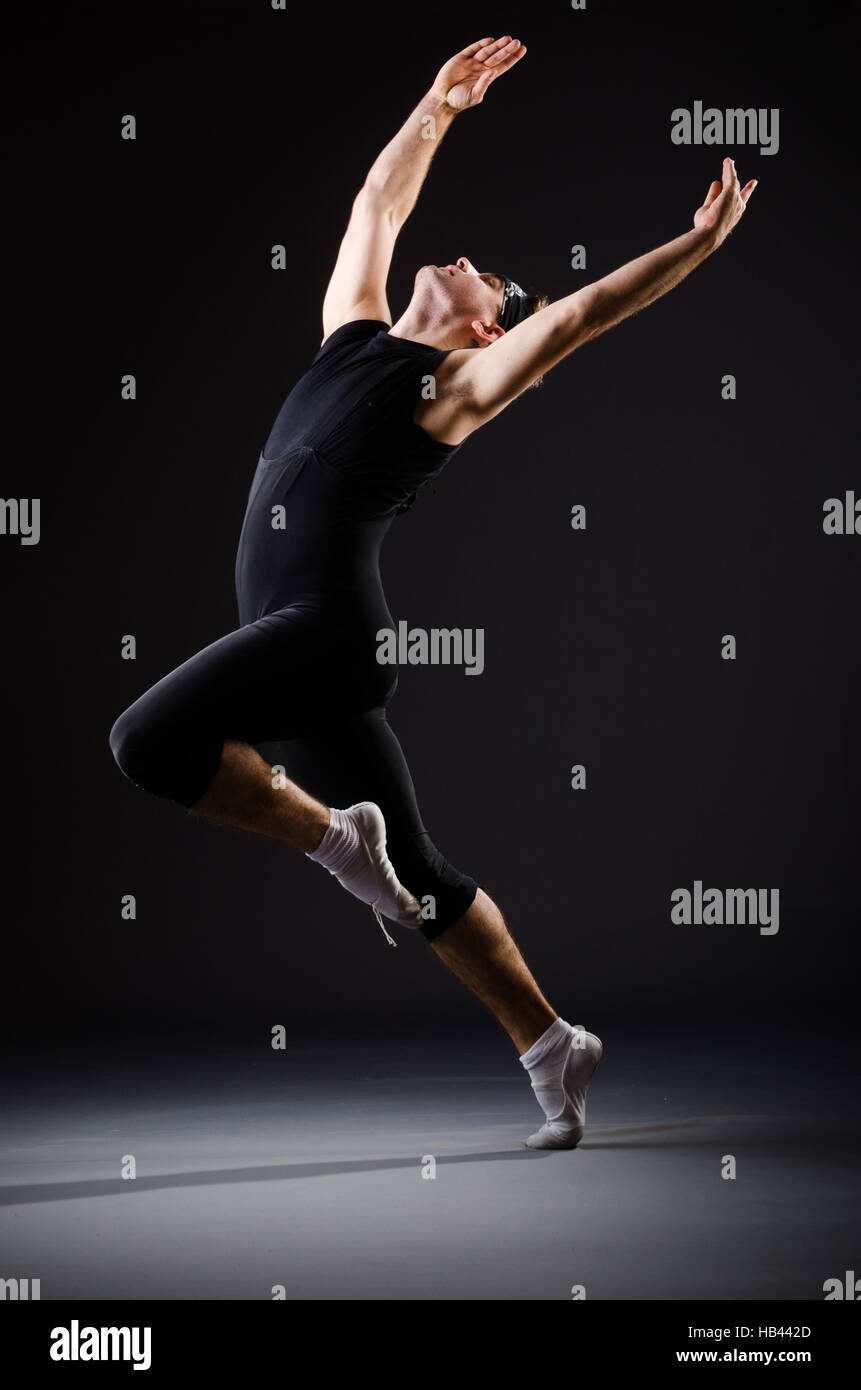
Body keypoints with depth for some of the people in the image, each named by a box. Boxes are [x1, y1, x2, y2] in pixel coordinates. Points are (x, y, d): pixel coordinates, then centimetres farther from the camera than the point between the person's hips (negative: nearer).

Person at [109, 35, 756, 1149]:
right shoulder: (355, 332, 20)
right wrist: (437, 107, 34)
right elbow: (376, 204, 31)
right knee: (420, 878, 10)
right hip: (300, 637, 8)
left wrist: (699, 243, -8)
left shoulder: (463, 383, 1)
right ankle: (551, 1048, 17)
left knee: (149, 740, -25)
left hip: (331, 629, -8)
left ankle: (334, 838, -10)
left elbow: (581, 313, -7)